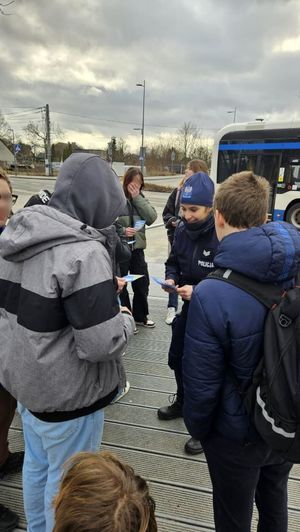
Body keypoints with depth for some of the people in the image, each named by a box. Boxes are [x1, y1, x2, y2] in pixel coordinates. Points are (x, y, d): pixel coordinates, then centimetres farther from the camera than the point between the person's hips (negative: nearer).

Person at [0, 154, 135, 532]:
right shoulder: (82, 252, -28)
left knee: (36, 465, 27)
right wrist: (124, 319, -8)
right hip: (66, 392, -8)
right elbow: (101, 344, -29)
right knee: (66, 479, 15)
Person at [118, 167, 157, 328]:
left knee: (142, 283, 15)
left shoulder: (140, 198, 8)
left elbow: (152, 218, -6)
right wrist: (122, 230, -22)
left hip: (137, 247, 6)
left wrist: (137, 198, -10)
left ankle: (140, 316, 35)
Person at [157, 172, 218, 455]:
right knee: (177, 359, 22)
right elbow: (173, 261, 11)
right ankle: (183, 402, 50)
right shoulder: (182, 228, -1)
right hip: (187, 308, 7)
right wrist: (171, 278, -10)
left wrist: (198, 291, -31)